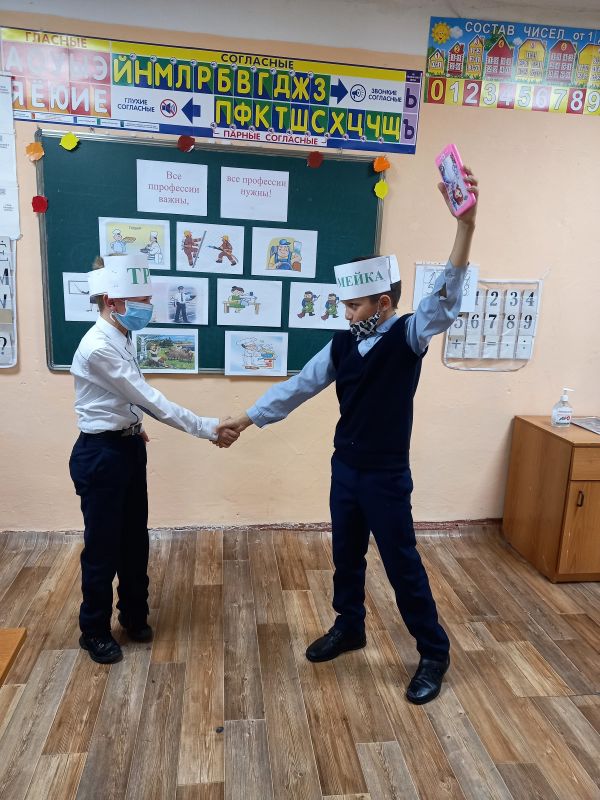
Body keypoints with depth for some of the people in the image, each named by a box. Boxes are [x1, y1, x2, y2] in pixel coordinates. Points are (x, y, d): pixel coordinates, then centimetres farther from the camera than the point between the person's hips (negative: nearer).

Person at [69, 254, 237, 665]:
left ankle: (135, 616, 38)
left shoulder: (122, 339, 5)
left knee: (135, 538, 18)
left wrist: (134, 424, 5)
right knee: (103, 545, 7)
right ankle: (95, 631, 29)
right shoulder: (98, 348, -24)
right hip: (100, 453, -8)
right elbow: (149, 399, -25)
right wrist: (208, 429, -22)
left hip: (128, 447, 9)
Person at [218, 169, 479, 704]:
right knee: (346, 555, 20)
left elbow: (446, 302, -32)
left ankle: (434, 653, 28)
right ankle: (349, 628, 44)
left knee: (402, 564, 6)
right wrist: (247, 419, 6)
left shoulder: (407, 337, -14)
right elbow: (299, 386, 4)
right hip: (345, 469, 6)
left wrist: (465, 223, -45)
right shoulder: (342, 345, 1)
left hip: (387, 476, -6)